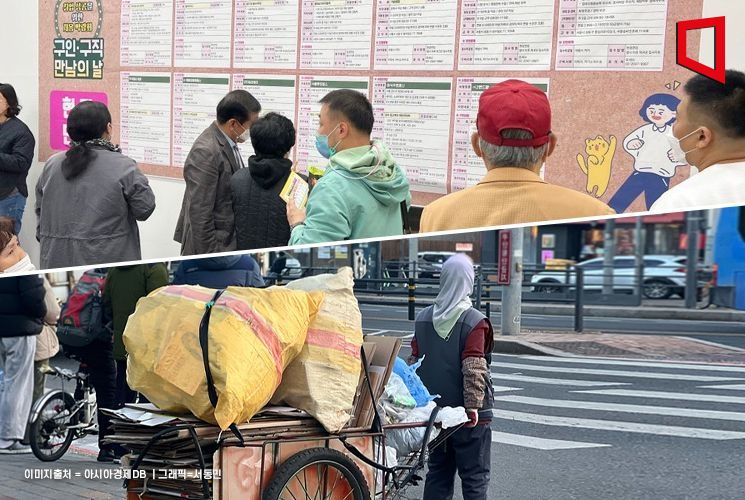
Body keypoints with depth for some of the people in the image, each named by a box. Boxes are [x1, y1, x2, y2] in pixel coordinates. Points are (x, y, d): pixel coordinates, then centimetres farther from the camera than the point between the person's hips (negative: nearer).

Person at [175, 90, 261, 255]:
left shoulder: (227, 143, 8)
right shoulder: (205, 153, -21)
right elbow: (200, 214, -22)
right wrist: (210, 258, -19)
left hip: (230, 244, 9)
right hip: (212, 248, -9)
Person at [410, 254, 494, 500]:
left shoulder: (423, 318, 5)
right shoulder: (475, 322, -13)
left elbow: (415, 362, 11)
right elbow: (474, 369, -18)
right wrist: (474, 405, -17)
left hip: (433, 410, 6)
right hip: (469, 415, -6)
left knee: (438, 472, 14)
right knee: (475, 476, 1)